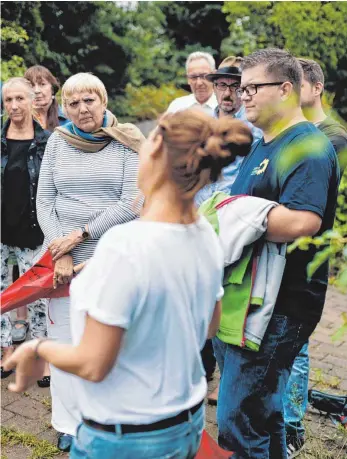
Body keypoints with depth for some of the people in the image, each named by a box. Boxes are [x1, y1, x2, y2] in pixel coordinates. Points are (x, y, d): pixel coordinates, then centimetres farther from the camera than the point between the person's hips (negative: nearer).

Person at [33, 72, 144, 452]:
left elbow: (132, 203, -10)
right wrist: (60, 252, -8)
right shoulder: (57, 141, 5)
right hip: (62, 254, 2)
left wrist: (80, 234, -14)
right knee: (63, 340, 8)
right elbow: (44, 202, 3)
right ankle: (69, 424, 25)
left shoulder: (126, 142, -2)